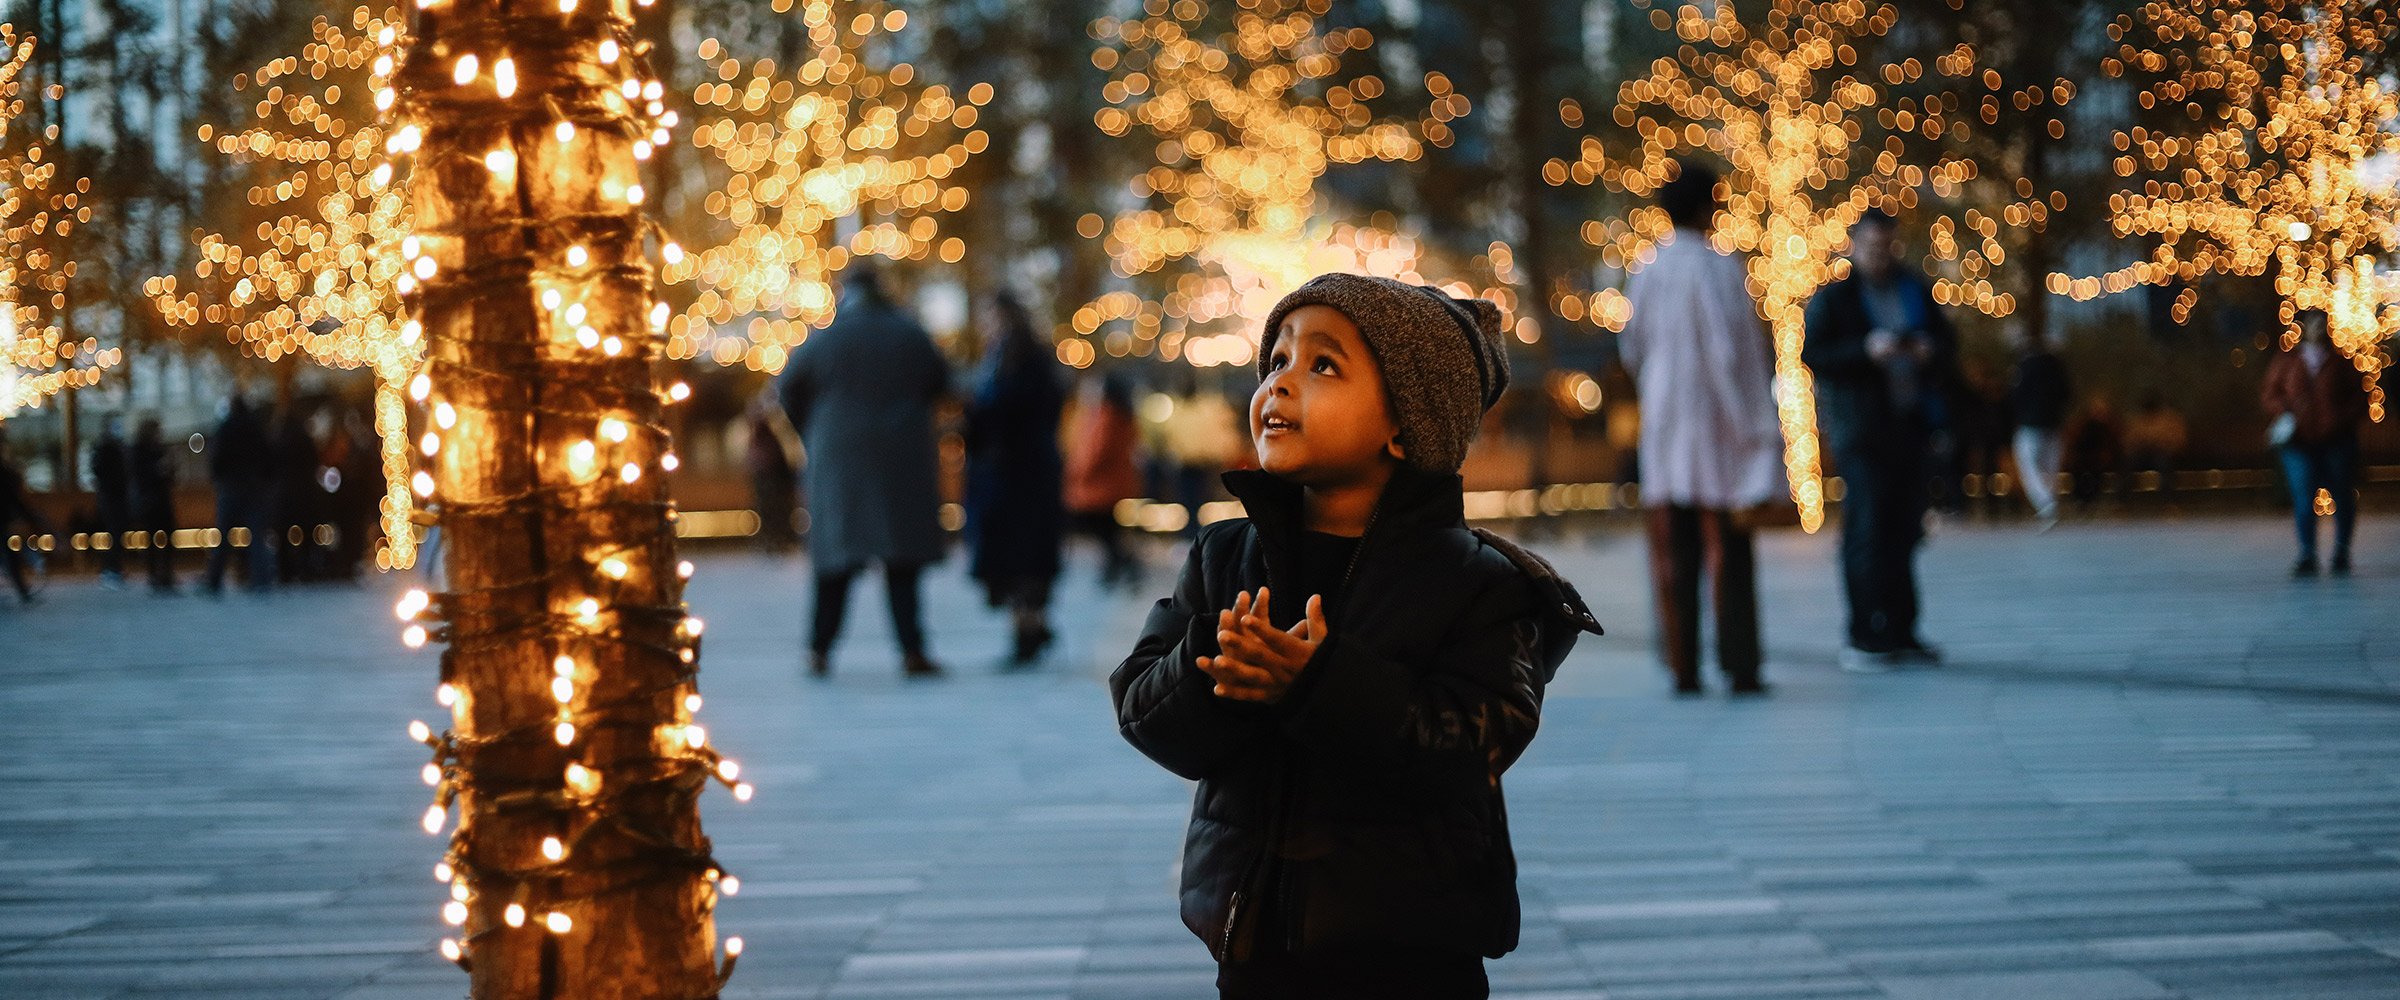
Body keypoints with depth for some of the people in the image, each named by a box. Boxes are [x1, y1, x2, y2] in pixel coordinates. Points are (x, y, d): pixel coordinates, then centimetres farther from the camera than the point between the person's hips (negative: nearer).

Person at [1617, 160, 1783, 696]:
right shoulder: (1719, 268, -11)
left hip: (1663, 427, 4)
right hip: (1715, 428, -4)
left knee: (1673, 553, 6)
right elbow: (1735, 347, -14)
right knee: (1728, 551, 2)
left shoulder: (1646, 271, 4)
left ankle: (1683, 666, 5)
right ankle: (1739, 666, 2)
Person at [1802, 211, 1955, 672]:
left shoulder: (1915, 292, 16)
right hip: (1859, 426, -5)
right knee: (1867, 527, -9)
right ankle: (1864, 638, -7)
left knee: (1904, 528, 5)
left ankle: (1900, 633, 11)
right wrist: (1866, 351, -19)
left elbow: (1949, 346, 19)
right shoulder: (1833, 297, 1)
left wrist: (1931, 350, -4)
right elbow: (1811, 353, -7)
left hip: (1907, 423, 5)